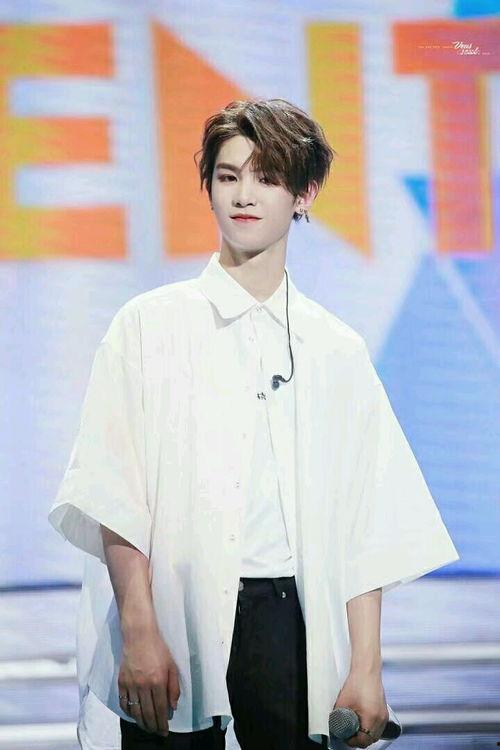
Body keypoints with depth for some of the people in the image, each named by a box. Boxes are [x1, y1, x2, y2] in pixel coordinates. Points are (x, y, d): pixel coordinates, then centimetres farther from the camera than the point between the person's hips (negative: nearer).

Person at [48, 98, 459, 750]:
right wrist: (140, 633, -14)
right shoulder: (149, 325, 5)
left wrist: (365, 670, 1)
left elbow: (367, 527, 9)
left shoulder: (336, 351, 12)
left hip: (288, 619, 2)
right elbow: (113, 494, -3)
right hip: (173, 613, -2)